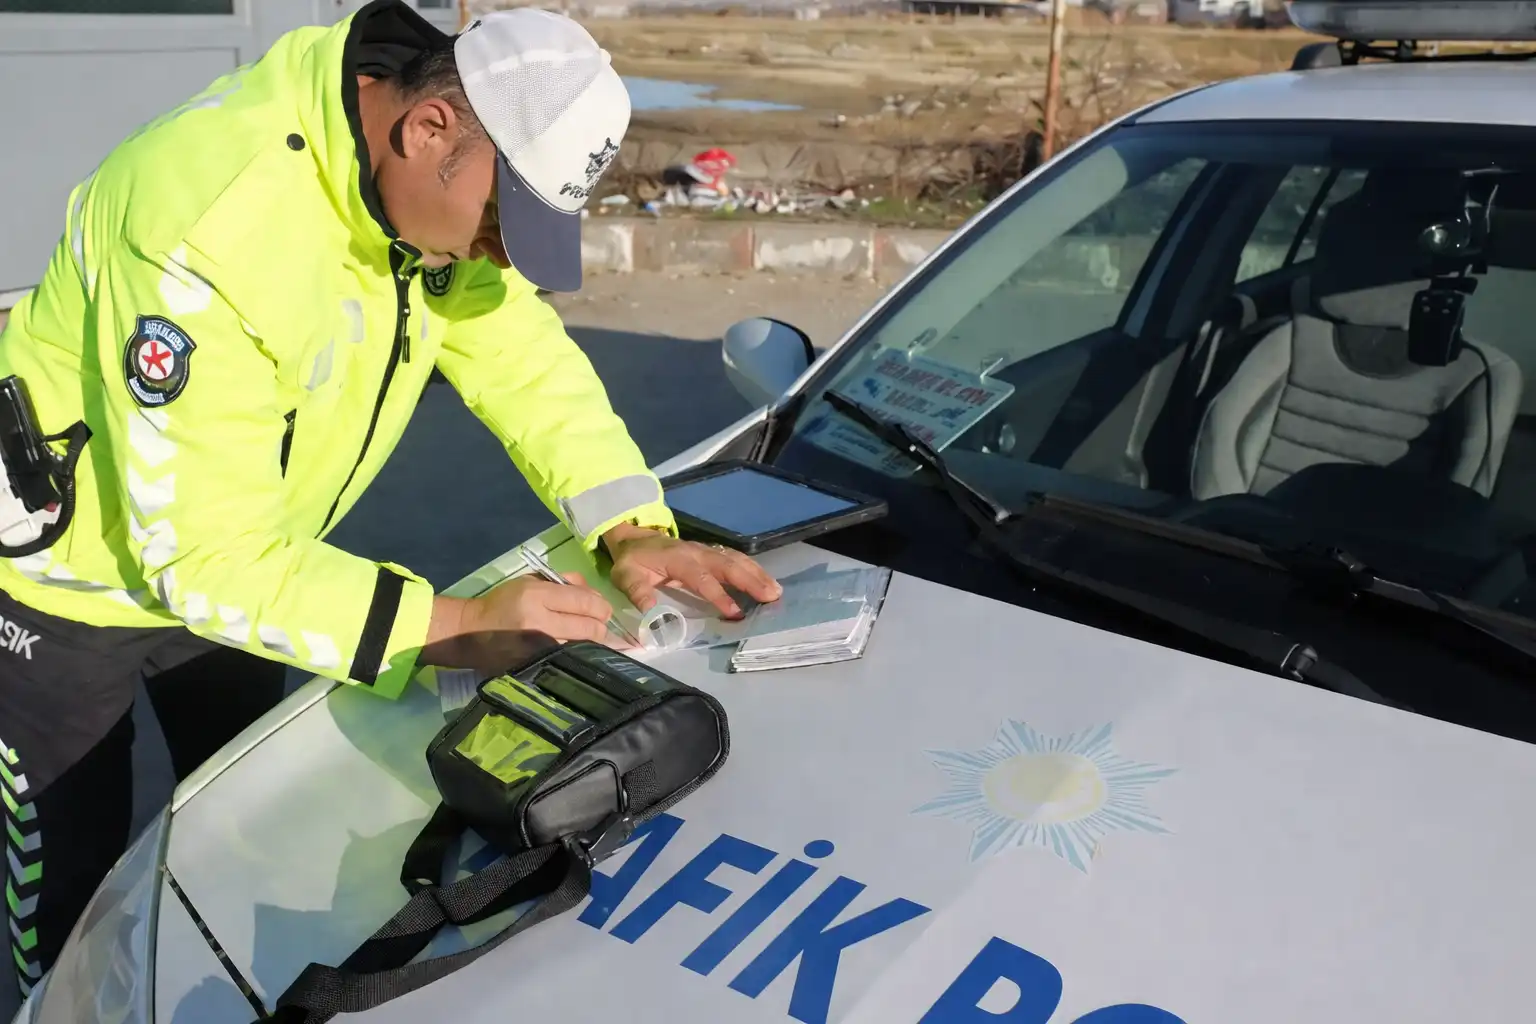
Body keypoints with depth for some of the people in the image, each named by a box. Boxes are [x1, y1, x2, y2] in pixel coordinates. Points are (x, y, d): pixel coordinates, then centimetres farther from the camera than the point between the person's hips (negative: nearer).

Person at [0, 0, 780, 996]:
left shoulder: (423, 174, -17)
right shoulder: (210, 235, -39)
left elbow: (525, 356, -10)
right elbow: (204, 555, -36)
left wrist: (633, 528, -24)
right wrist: (452, 626, -41)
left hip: (231, 559, 7)